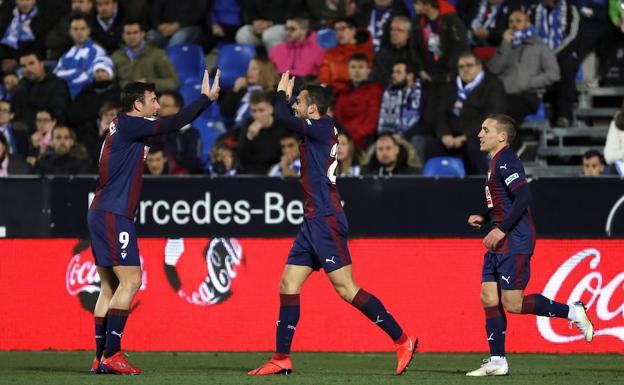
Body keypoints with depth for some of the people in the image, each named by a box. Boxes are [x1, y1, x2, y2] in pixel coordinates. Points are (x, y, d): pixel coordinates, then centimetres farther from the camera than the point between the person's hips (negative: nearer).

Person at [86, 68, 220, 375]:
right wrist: (207, 98, -6)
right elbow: (173, 124, -15)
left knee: (110, 286, 9)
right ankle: (111, 354, -14)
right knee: (131, 280, -11)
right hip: (113, 215, -10)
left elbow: (170, 126, 23)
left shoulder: (121, 126, 17)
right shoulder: (128, 125, -10)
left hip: (102, 214, 10)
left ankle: (100, 358, 8)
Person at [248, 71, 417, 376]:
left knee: (346, 288, -11)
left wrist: (282, 92, 0)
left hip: (325, 221, -10)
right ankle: (281, 359, 9)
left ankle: (402, 340, -7)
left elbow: (282, 117, -18)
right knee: (288, 285, 7)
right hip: (314, 222, 10)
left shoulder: (322, 127, -12)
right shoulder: (321, 130, 14)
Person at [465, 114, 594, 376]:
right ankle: (497, 362, 5)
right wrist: (484, 218, 15)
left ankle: (573, 312, 3)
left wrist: (501, 230, -23)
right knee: (488, 298, 4)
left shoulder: (506, 162, -14)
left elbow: (523, 198, -24)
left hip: (515, 243, -10)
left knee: (512, 303, -9)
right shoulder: (497, 162, 18)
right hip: (500, 245, 10)